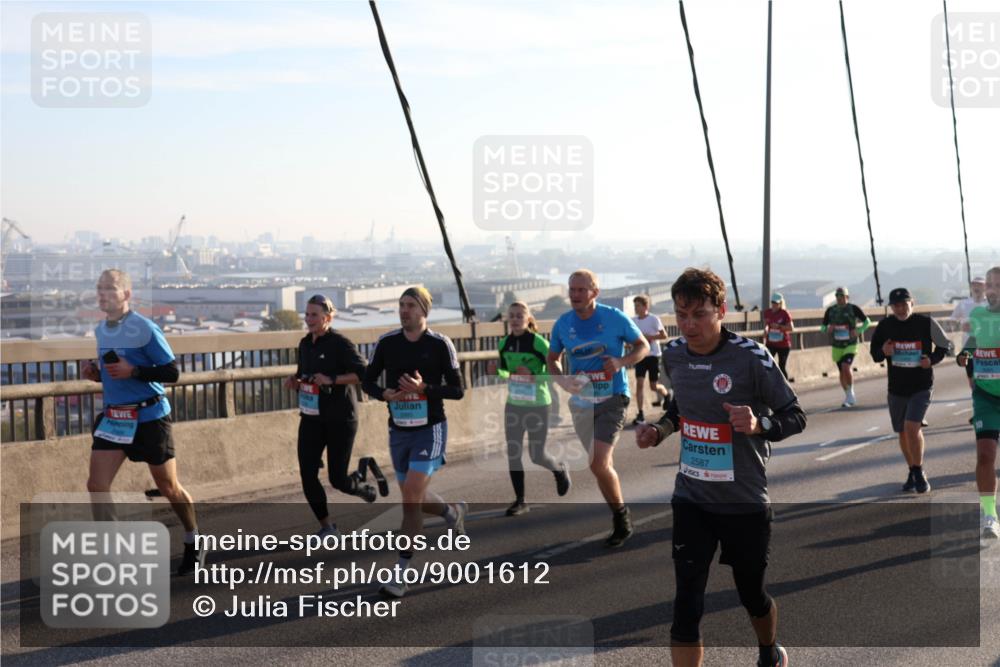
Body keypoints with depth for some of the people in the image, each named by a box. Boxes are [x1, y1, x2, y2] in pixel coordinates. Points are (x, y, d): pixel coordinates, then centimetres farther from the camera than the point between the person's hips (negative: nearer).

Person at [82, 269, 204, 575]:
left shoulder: (145, 328, -15)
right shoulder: (101, 330, 7)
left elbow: (172, 372, -15)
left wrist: (132, 371, -25)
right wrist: (97, 373, 0)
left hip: (149, 416, -6)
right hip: (113, 417, 6)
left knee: (169, 487, 7)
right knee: (96, 485, -6)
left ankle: (194, 544, 29)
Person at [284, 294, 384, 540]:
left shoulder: (340, 343, -12)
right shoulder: (305, 344, 9)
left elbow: (363, 373, -18)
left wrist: (332, 379, -25)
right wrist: (295, 381, 0)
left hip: (340, 420, -6)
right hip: (311, 418, 6)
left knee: (338, 479, -2)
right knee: (307, 475, -3)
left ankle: (366, 487, 33)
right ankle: (326, 526, 14)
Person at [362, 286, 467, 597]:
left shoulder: (440, 344, -8)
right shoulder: (386, 343, 0)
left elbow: (458, 390, -6)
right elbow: (368, 381, 9)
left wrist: (425, 388, -22)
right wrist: (384, 394, -13)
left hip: (430, 429, -5)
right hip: (398, 430, 5)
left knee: (411, 496, -15)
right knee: (415, 498, 15)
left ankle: (401, 572, -7)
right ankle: (453, 512, 48)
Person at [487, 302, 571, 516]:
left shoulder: (539, 343, -14)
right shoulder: (504, 344, 1)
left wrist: (532, 376, -26)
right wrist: (495, 372, -8)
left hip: (537, 405, -4)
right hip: (513, 405, 5)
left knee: (537, 455, 3)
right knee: (513, 453, 2)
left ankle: (560, 469, 37)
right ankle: (520, 500, 14)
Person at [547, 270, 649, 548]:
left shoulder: (615, 318, -10)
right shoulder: (563, 324, 0)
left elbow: (643, 346, 1)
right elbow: (552, 359, 13)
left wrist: (622, 362, -18)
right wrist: (562, 379, -8)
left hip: (612, 399, -5)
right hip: (581, 402, 5)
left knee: (599, 463, -18)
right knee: (599, 465, 12)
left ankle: (621, 518, 4)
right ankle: (621, 519, 31)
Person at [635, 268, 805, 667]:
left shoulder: (751, 356, -18)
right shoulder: (674, 354, -2)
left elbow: (795, 417, -11)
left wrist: (759, 425, -31)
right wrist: (659, 430, -1)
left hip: (745, 502, -3)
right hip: (691, 498, 3)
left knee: (751, 595, 17)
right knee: (686, 605, -6)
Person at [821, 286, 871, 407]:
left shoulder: (853, 308, -4)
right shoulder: (830, 310, 4)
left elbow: (867, 321, 4)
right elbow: (822, 327, 12)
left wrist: (858, 331, -11)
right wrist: (827, 329, -11)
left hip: (850, 344, -4)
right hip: (837, 346, 4)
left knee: (846, 367, -22)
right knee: (842, 372, 9)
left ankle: (851, 393, -4)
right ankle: (849, 397, 23)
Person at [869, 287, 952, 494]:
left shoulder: (926, 323, -8)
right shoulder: (885, 326, -1)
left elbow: (944, 345, 5)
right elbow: (875, 352, 9)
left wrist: (932, 359, -13)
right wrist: (883, 352, -13)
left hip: (921, 387, -4)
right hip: (896, 388, 4)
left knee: (912, 427, -18)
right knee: (903, 433, 11)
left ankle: (919, 472, -2)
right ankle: (913, 472, 30)